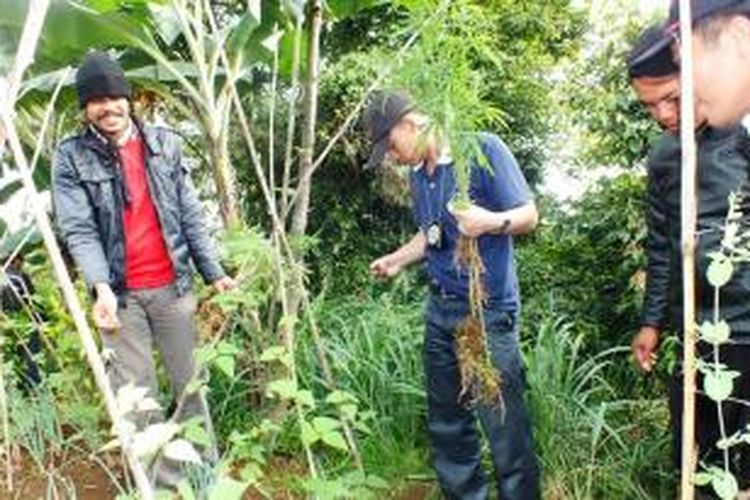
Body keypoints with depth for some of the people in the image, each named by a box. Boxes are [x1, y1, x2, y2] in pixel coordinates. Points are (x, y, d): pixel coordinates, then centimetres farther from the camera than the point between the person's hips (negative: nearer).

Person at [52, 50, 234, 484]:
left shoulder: (164, 142, 4)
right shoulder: (72, 157, -3)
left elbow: (190, 215, 6)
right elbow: (78, 230, -12)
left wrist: (214, 272, 1)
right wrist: (102, 288, -27)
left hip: (173, 286, 2)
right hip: (121, 294, -2)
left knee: (191, 382, 11)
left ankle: (207, 469, 27)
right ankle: (160, 479, 20)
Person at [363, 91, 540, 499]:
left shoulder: (483, 150, -9)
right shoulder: (417, 172, 12)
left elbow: (528, 214, -10)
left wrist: (492, 222, -29)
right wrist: (396, 260, 14)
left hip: (488, 309, -7)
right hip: (440, 308, 7)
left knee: (505, 426, -3)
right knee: (446, 423, 12)